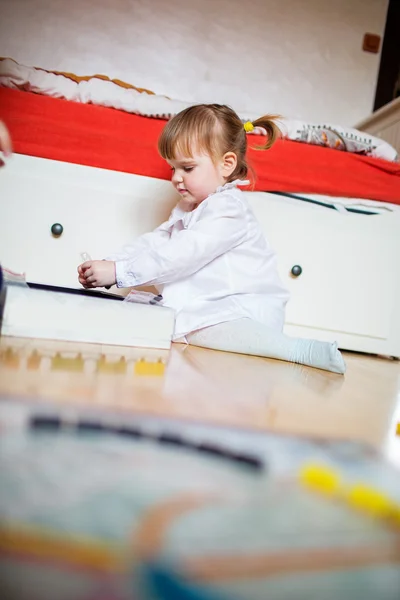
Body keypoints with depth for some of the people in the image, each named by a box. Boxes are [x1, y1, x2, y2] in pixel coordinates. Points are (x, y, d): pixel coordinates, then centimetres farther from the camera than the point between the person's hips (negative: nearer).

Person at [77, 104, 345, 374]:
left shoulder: (229, 208, -12)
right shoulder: (185, 211, 21)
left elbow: (183, 254, -22)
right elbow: (153, 243, 14)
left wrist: (119, 271, -23)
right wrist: (108, 265, -2)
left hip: (247, 308, -9)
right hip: (210, 308, 9)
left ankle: (303, 350, -35)